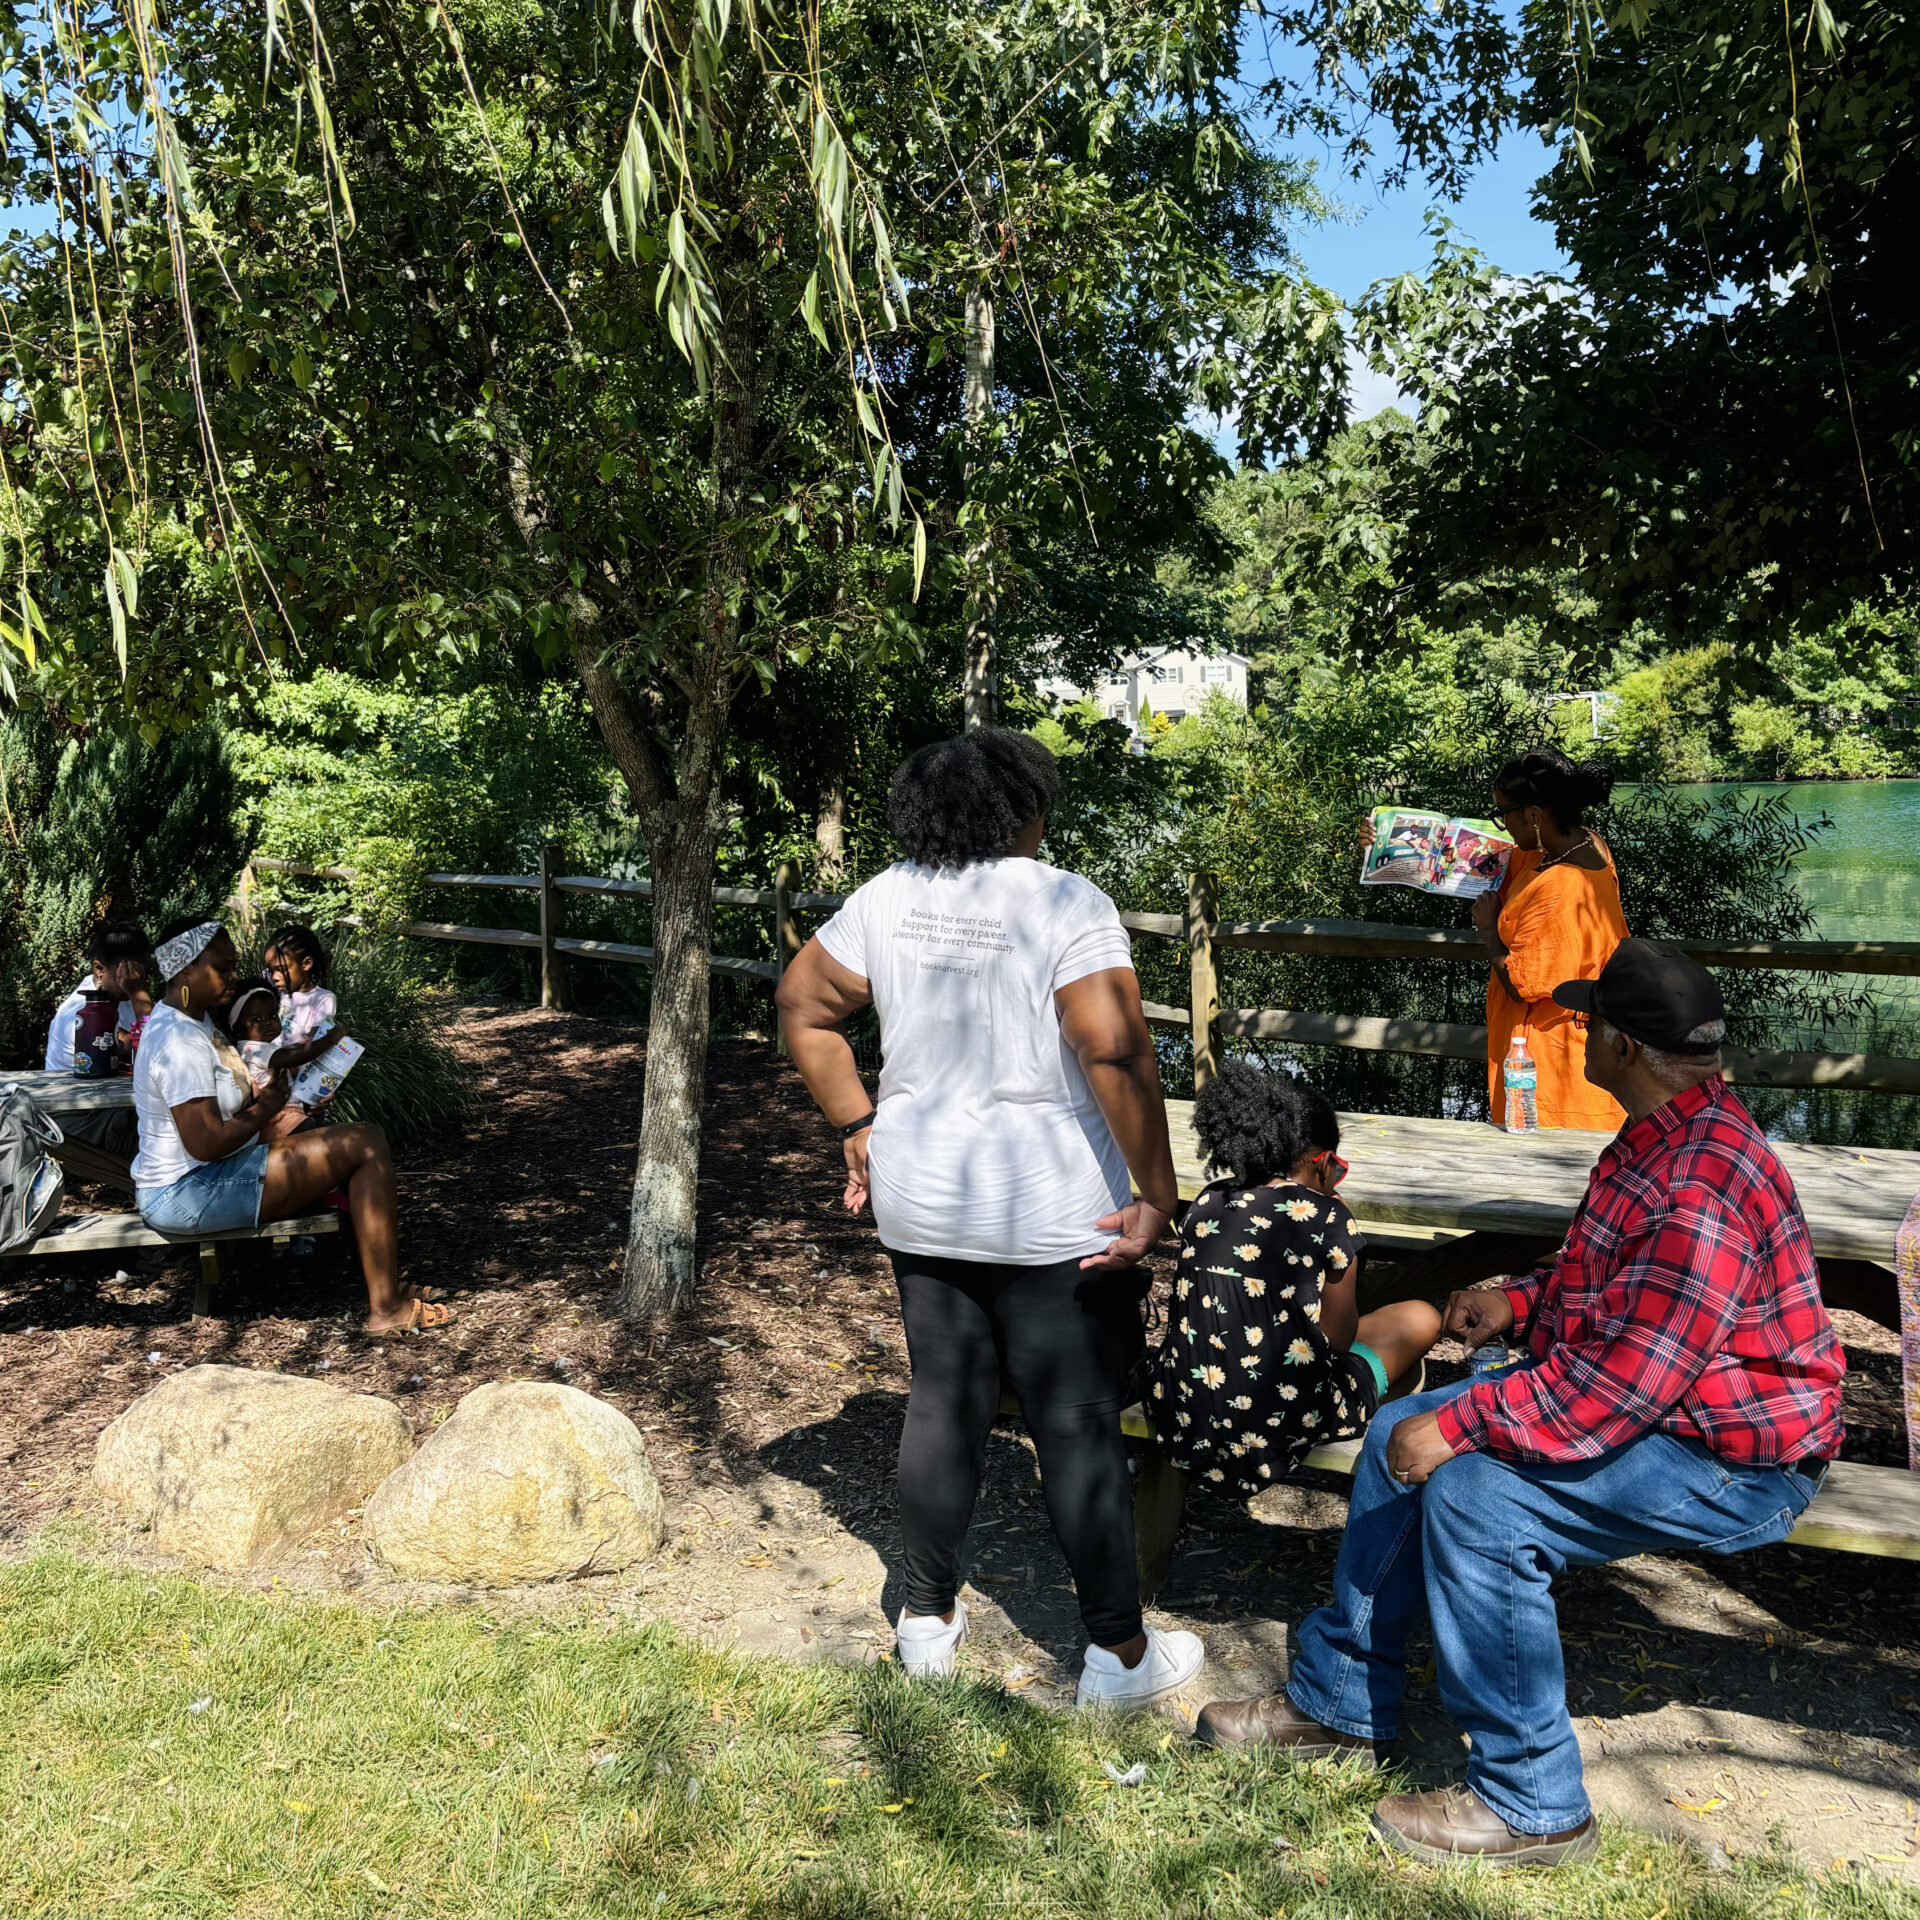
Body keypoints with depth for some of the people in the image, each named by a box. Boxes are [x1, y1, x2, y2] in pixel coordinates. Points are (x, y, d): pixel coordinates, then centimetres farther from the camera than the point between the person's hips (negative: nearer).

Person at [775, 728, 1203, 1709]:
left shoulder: (886, 898, 3)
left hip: (920, 1204, 5)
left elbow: (803, 1008, 11)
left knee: (942, 1401, 17)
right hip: (1053, 1215, -5)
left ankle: (928, 1619, 31)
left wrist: (858, 1129, 15)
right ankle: (1119, 1652, 19)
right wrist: (1158, 1194, -17)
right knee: (1080, 1426, 6)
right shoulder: (1066, 903, -15)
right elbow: (1116, 1053, -23)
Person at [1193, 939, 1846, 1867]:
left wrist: (1459, 1426, -26)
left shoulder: (1698, 1188, -30)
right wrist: (1522, 1299, 4)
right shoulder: (1665, 1134, 6)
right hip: (1654, 1394, 11)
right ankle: (1339, 1703, 18)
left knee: (1474, 1496, -26)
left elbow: (1620, 1383, -33)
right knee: (1401, 1432, 4)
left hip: (1735, 1459, -11)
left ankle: (1531, 1808, -9)